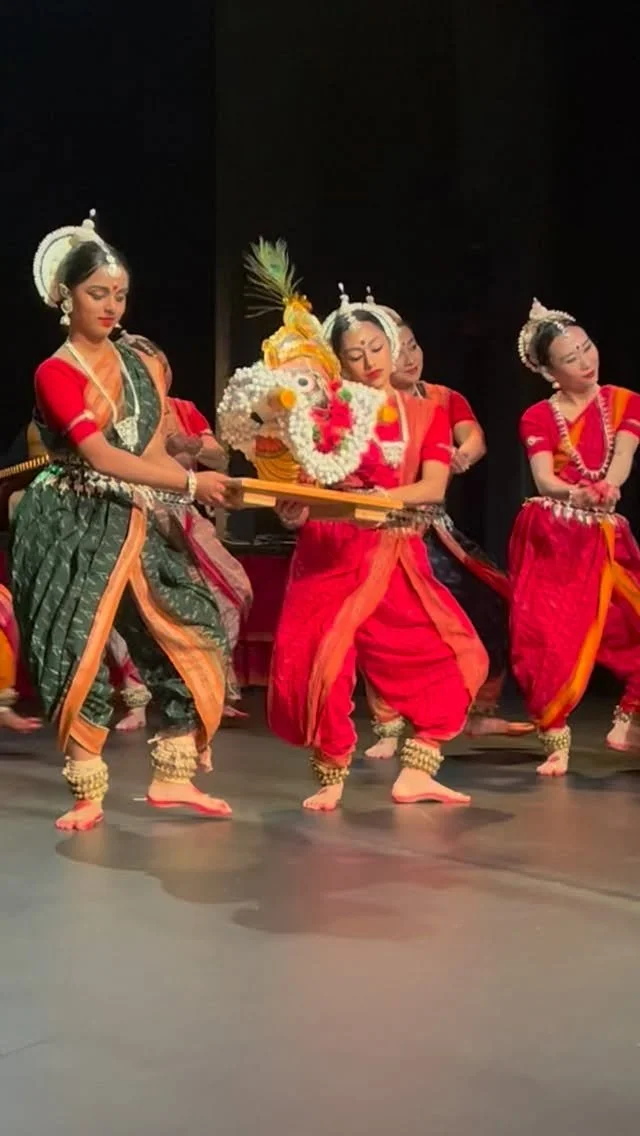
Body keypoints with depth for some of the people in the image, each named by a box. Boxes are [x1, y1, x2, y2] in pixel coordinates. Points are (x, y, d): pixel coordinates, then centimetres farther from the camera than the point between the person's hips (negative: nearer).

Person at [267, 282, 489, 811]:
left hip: (399, 558, 3)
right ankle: (332, 778, 4)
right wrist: (291, 506, -27)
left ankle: (416, 772, 7)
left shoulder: (426, 414, 9)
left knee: (455, 654, -2)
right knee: (318, 659, -16)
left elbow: (434, 487, -5)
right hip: (331, 554, -3)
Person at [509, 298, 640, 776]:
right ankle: (556, 740, 1)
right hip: (550, 538, -2)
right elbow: (544, 480, -14)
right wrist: (576, 493, -37)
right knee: (549, 637, -11)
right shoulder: (537, 418, 0)